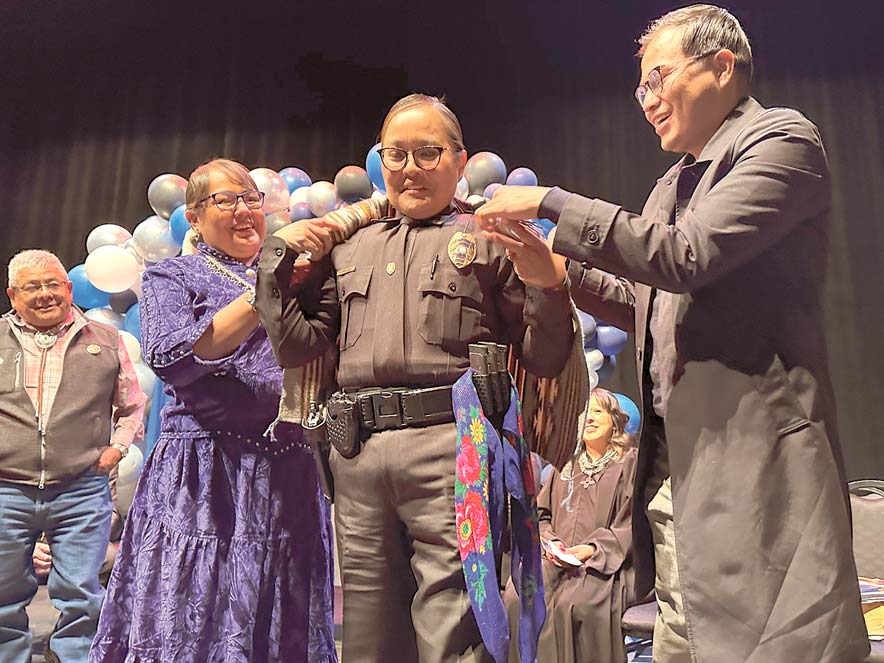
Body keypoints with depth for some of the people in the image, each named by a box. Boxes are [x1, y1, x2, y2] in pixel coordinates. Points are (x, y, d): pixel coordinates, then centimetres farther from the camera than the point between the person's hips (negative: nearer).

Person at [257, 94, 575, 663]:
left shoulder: (492, 238, 8)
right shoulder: (349, 247, 21)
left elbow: (546, 361, 3)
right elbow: (295, 345, 18)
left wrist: (547, 285, -14)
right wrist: (280, 254, 14)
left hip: (450, 446, -4)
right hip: (357, 452, 5)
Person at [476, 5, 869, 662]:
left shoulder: (782, 139, -3)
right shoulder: (675, 183, 21)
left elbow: (686, 256, -19)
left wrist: (552, 203, -13)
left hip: (748, 455, -8)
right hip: (671, 464, 8)